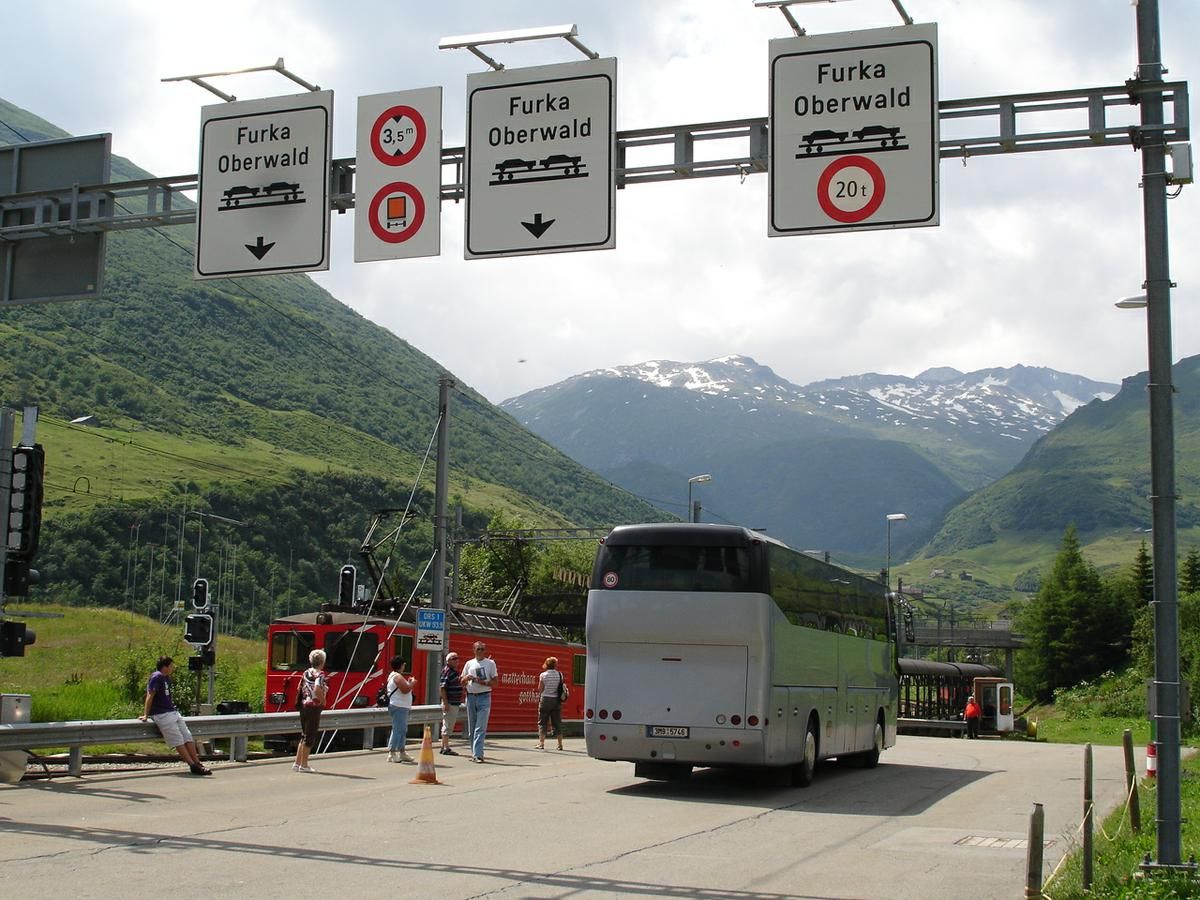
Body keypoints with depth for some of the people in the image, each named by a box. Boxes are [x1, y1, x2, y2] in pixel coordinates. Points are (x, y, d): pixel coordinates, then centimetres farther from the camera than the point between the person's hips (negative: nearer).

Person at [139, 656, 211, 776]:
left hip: (173, 712, 9)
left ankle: (197, 763, -1)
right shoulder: (156, 677, -10)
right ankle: (193, 766, -16)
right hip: (161, 714, -9)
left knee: (188, 737, 0)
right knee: (178, 740, -12)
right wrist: (145, 715, -18)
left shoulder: (167, 678, 18)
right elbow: (150, 695, -15)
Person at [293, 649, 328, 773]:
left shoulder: (306, 672, 11)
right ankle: (304, 765, 3)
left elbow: (300, 688, 15)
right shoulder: (320, 674, -12)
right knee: (310, 736, 0)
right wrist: (323, 701, -14)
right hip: (314, 707, -8)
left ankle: (297, 763, 17)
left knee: (305, 735, 17)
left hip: (304, 706, 8)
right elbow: (317, 689, -27)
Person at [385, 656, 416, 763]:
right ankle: (392, 754, -11)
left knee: (402, 730, 16)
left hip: (401, 707, 11)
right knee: (398, 729, -11)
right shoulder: (398, 677, -15)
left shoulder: (393, 676, 19)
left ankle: (401, 753, 21)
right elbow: (405, 689, -24)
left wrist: (409, 683, 15)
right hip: (399, 707, -11)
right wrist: (412, 683, -9)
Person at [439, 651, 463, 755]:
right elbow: (442, 687, -19)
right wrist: (445, 703, -23)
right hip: (450, 703, -10)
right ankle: (446, 748, -3)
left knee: (448, 726, 14)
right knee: (447, 726, -6)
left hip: (455, 703, 10)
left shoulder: (455, 671, 15)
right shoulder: (447, 671, -13)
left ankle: (444, 747, 20)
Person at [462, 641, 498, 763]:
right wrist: (466, 678, -8)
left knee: (481, 727, -12)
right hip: (471, 697, 4)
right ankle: (474, 753, 18)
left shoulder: (490, 663, 5)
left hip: (484, 697, -4)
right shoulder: (469, 664, 13)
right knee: (472, 727, 9)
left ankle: (478, 754, -18)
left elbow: (494, 682, 0)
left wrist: (481, 681, -15)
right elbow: (462, 681, 15)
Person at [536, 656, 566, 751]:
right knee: (557, 723, 8)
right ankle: (560, 744, 9)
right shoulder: (560, 675, 0)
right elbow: (561, 688, 4)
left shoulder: (543, 675, -8)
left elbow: (541, 689, -5)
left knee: (542, 722, 3)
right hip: (556, 700, 3)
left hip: (545, 700, -3)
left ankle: (541, 743, -4)